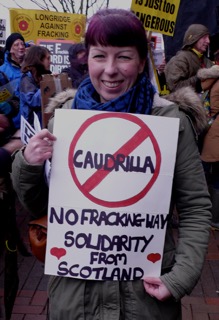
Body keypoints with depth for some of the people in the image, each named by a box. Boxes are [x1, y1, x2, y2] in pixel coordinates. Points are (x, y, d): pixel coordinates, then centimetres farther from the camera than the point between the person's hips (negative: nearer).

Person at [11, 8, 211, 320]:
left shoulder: (171, 120, -11)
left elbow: (195, 208, -3)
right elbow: (39, 207, 5)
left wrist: (181, 276, -13)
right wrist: (27, 166, -13)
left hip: (146, 291, -2)